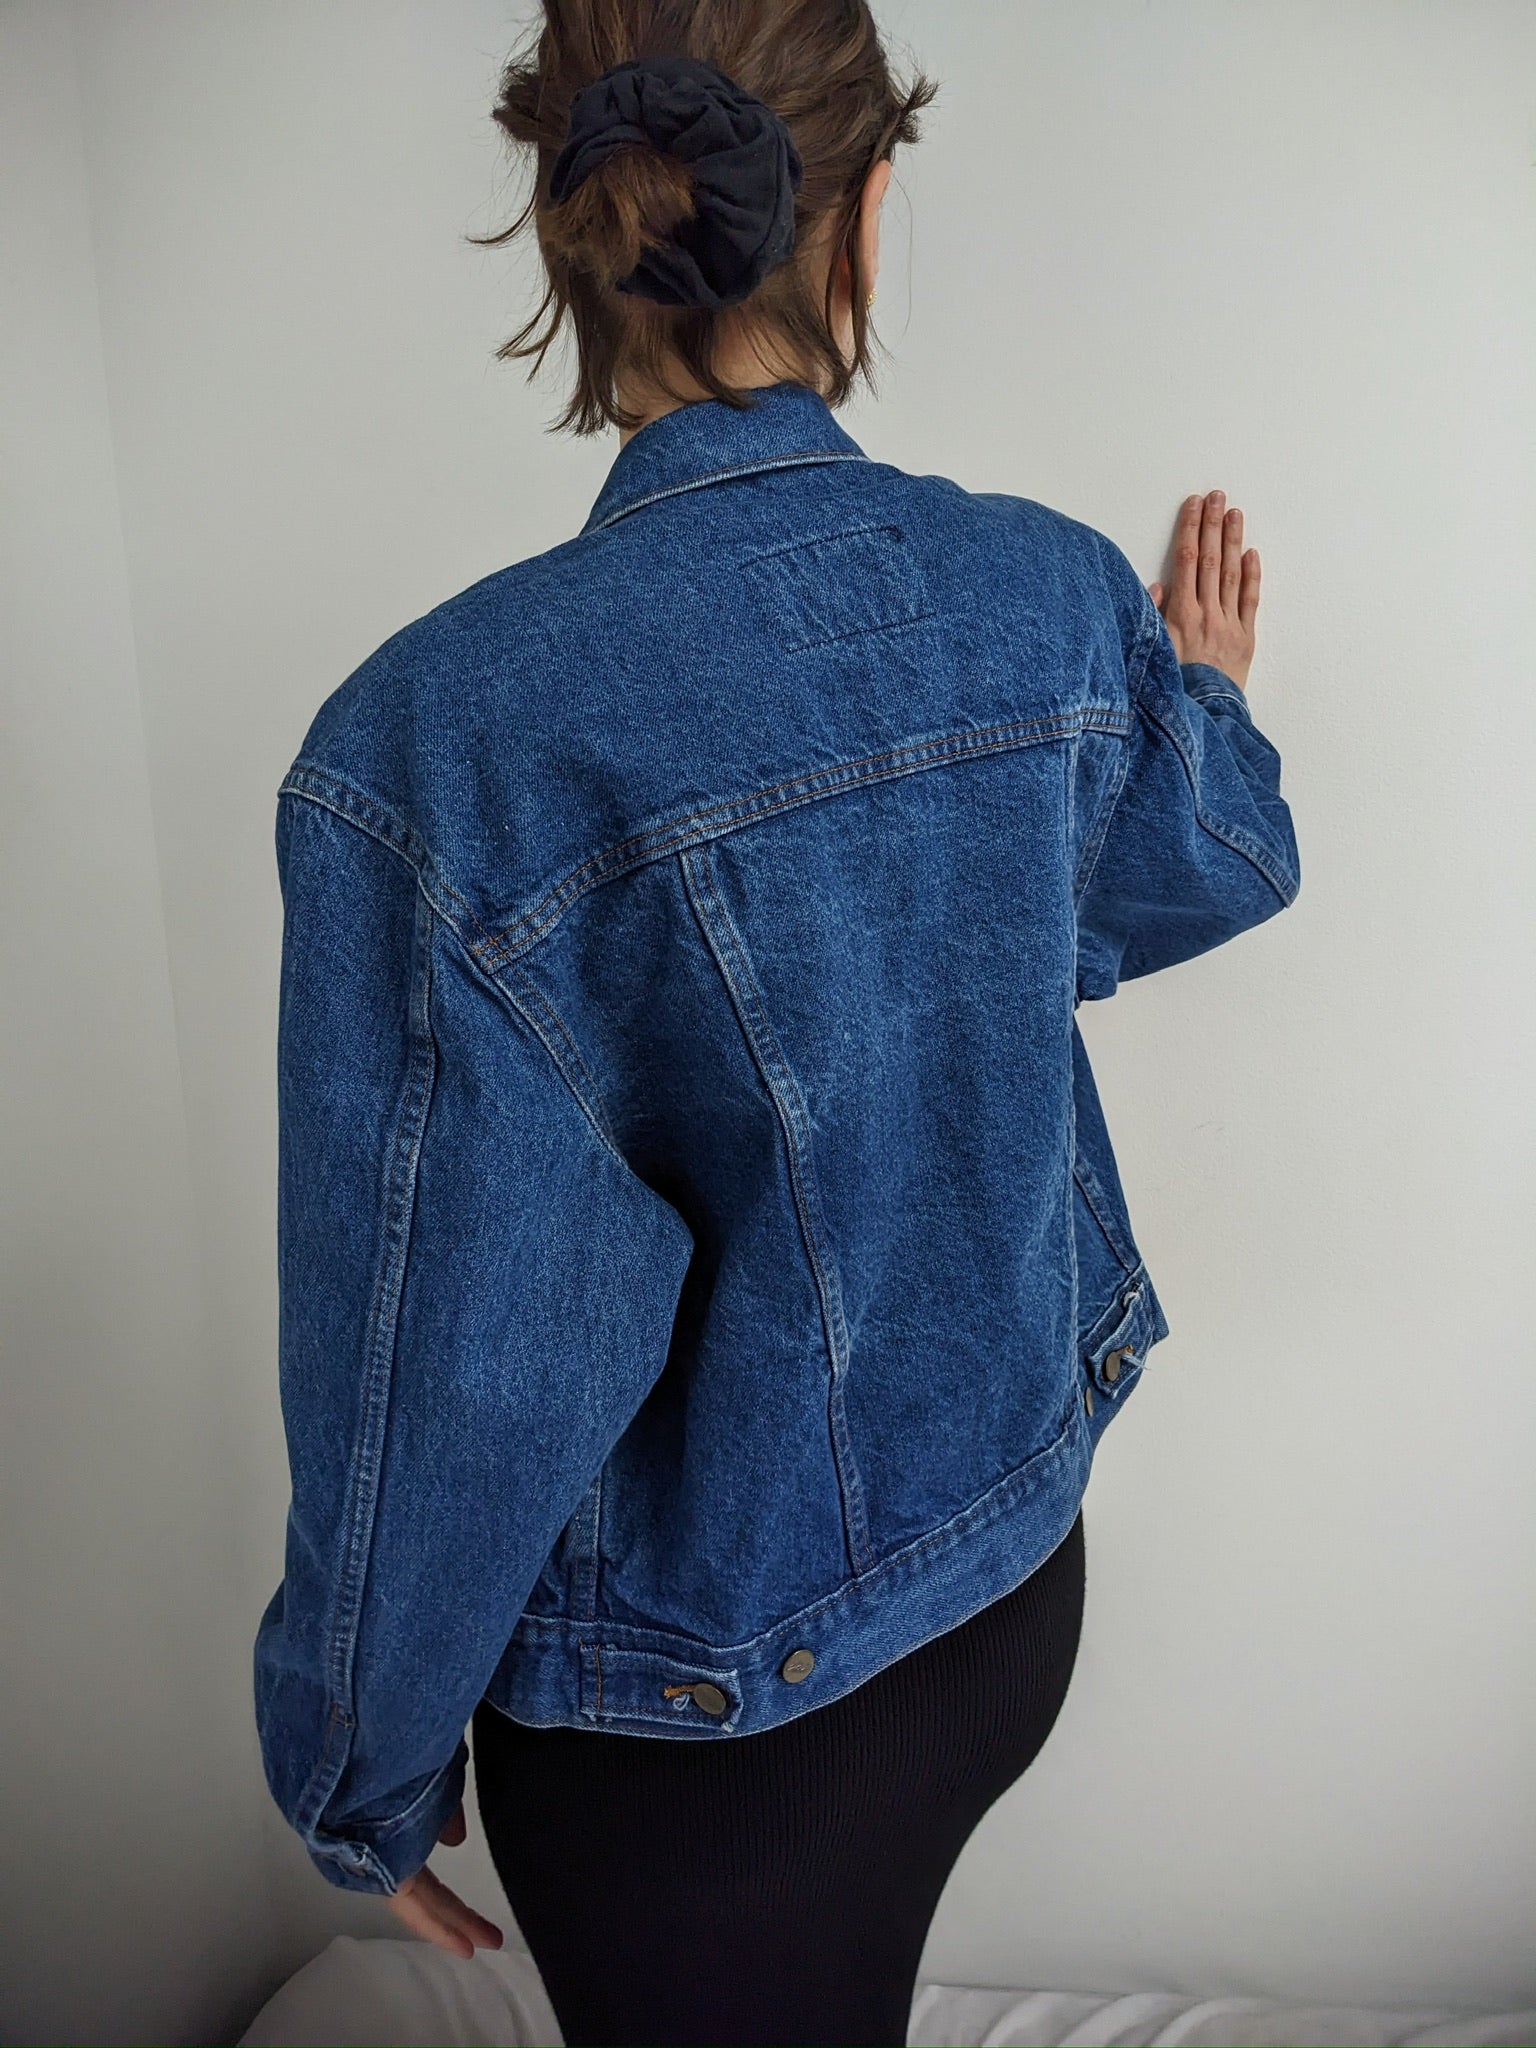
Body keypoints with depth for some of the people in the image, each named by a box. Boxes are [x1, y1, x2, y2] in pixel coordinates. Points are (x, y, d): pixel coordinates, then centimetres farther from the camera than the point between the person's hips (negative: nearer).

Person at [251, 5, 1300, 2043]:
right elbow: (1211, 874, 9)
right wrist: (1204, 692, 31)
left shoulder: (439, 738, -28)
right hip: (1012, 1577, 5)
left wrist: (366, 1779, -2)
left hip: (702, 1717, -4)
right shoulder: (1058, 595, -13)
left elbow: (442, 1372, -21)